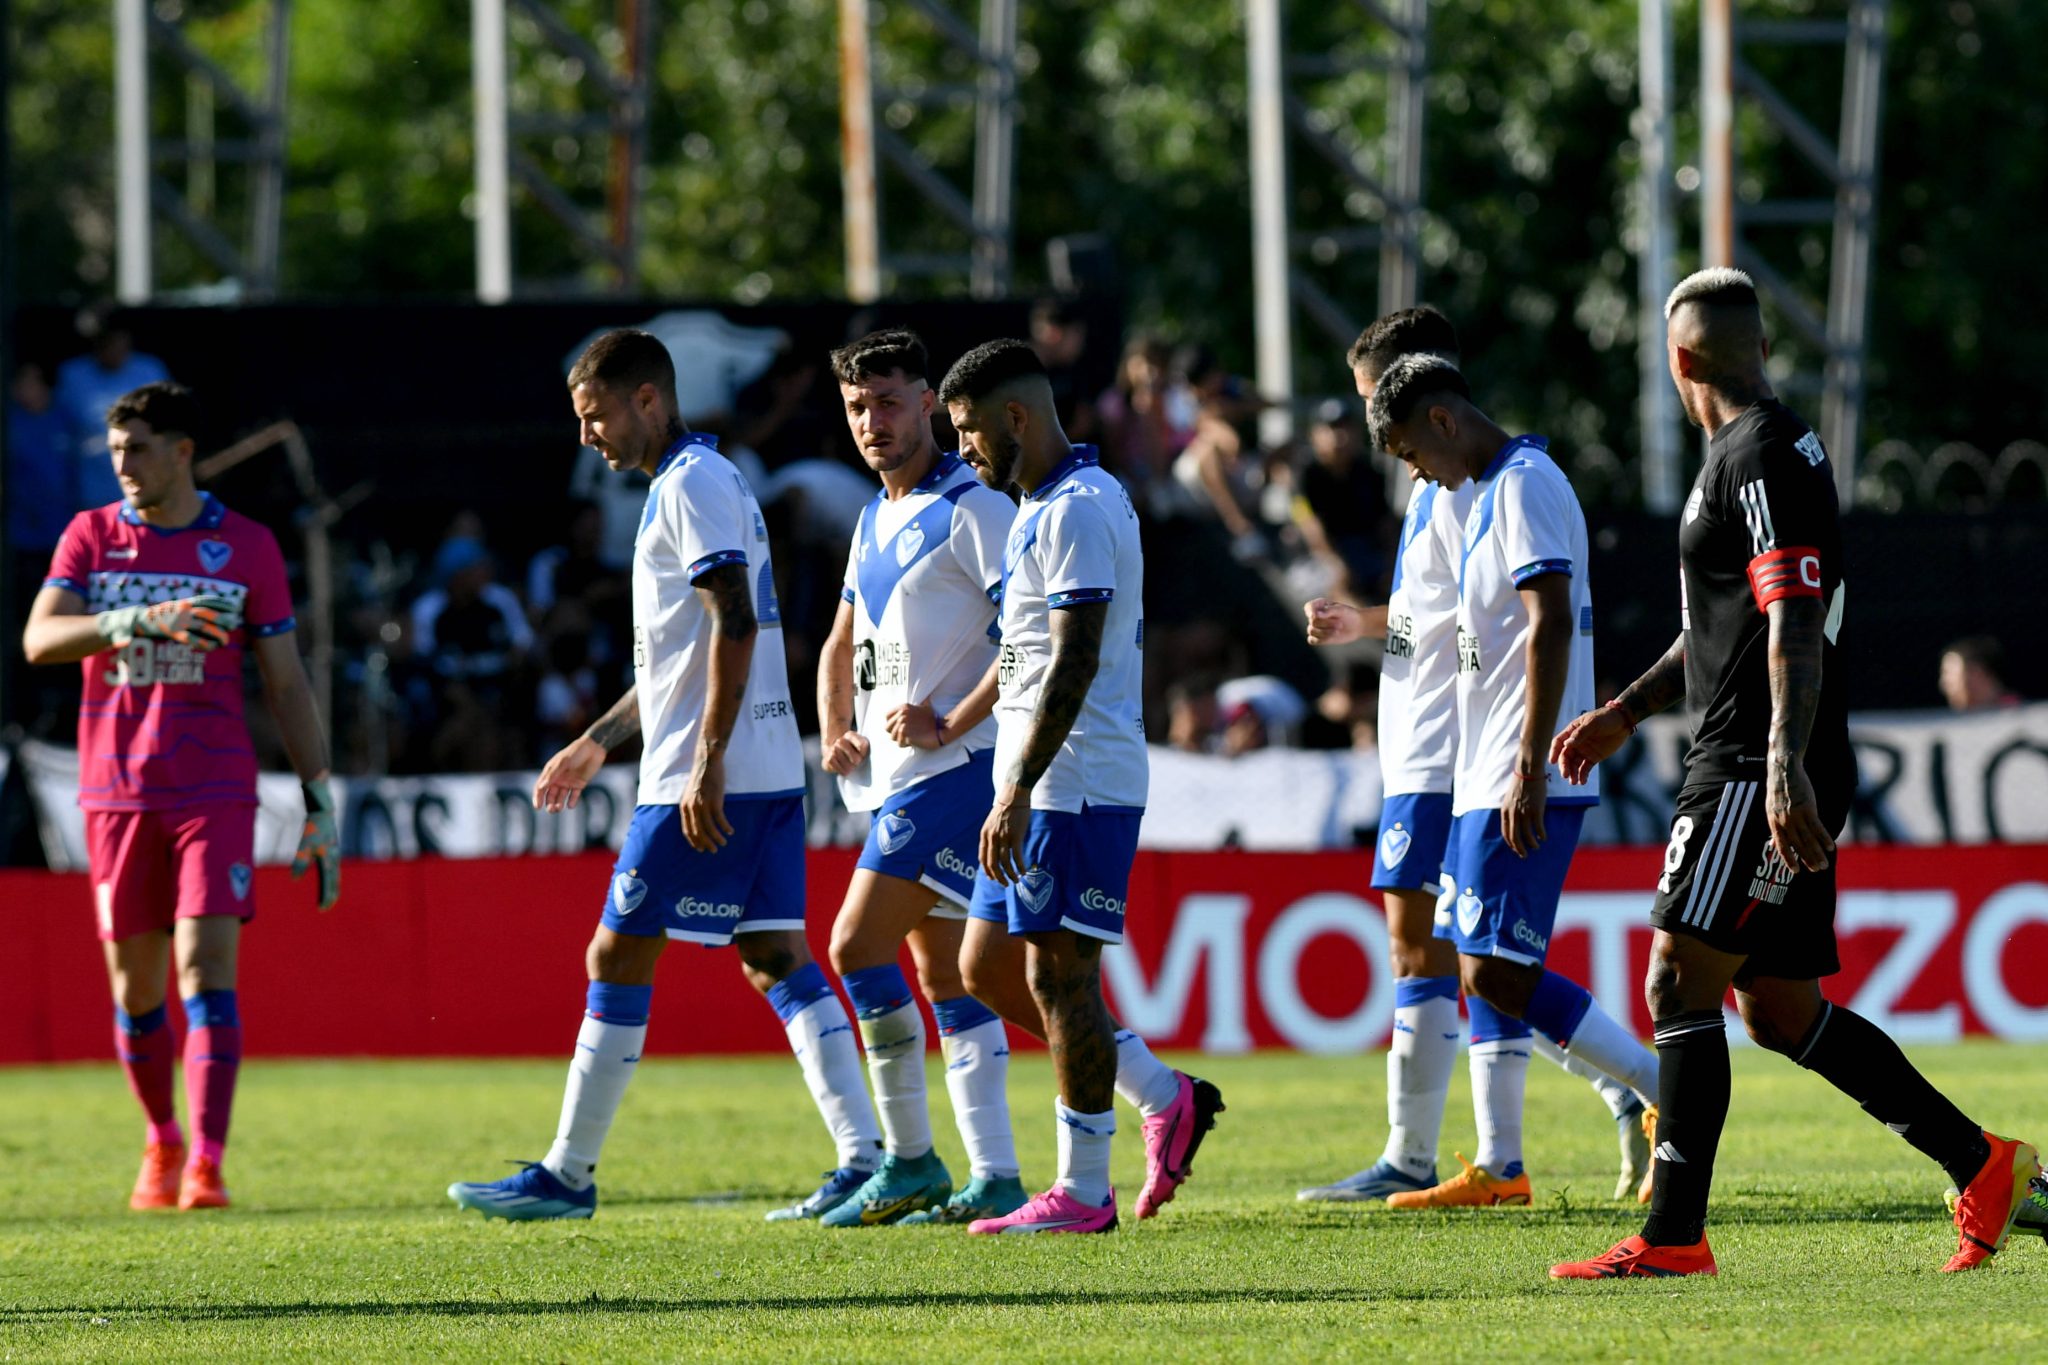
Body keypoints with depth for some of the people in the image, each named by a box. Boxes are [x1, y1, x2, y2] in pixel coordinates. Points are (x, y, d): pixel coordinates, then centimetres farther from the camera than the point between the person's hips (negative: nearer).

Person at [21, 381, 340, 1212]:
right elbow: (39, 639, -10)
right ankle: (161, 1143, 26)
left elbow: (287, 685, 6)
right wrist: (139, 620, -27)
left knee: (207, 965, -14)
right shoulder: (91, 537, 6)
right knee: (135, 983, 7)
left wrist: (321, 806, 1)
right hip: (116, 792, 2)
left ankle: (206, 1164, -19)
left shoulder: (246, 547, 3)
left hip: (215, 791, -2)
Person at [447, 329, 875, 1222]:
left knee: (617, 961, -3)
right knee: (777, 959, 5)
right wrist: (599, 741, 31)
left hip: (713, 782, -10)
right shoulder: (698, 483, 21)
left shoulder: (693, 485, -11)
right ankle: (864, 1160, -3)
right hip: (770, 773, 10)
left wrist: (706, 766, -24)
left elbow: (734, 628, -20)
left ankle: (567, 1175, 2)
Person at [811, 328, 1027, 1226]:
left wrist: (946, 716, -19)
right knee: (942, 976, 8)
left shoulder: (972, 508, -10)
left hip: (951, 765, -10)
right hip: (897, 777, 10)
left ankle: (910, 1163, -8)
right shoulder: (876, 521, 18)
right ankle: (992, 1178, 8)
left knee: (857, 944, -14)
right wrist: (835, 730, 10)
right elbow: (842, 647, 28)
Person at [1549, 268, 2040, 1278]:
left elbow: (1794, 625, -22)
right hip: (1755, 772, 10)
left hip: (1759, 776, -10)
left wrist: (1785, 768, -29)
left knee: (1679, 983, -11)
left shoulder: (1763, 457, -13)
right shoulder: (1740, 454, 20)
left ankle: (1673, 1238, -11)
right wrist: (1625, 712, 28)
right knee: (1780, 1011, 11)